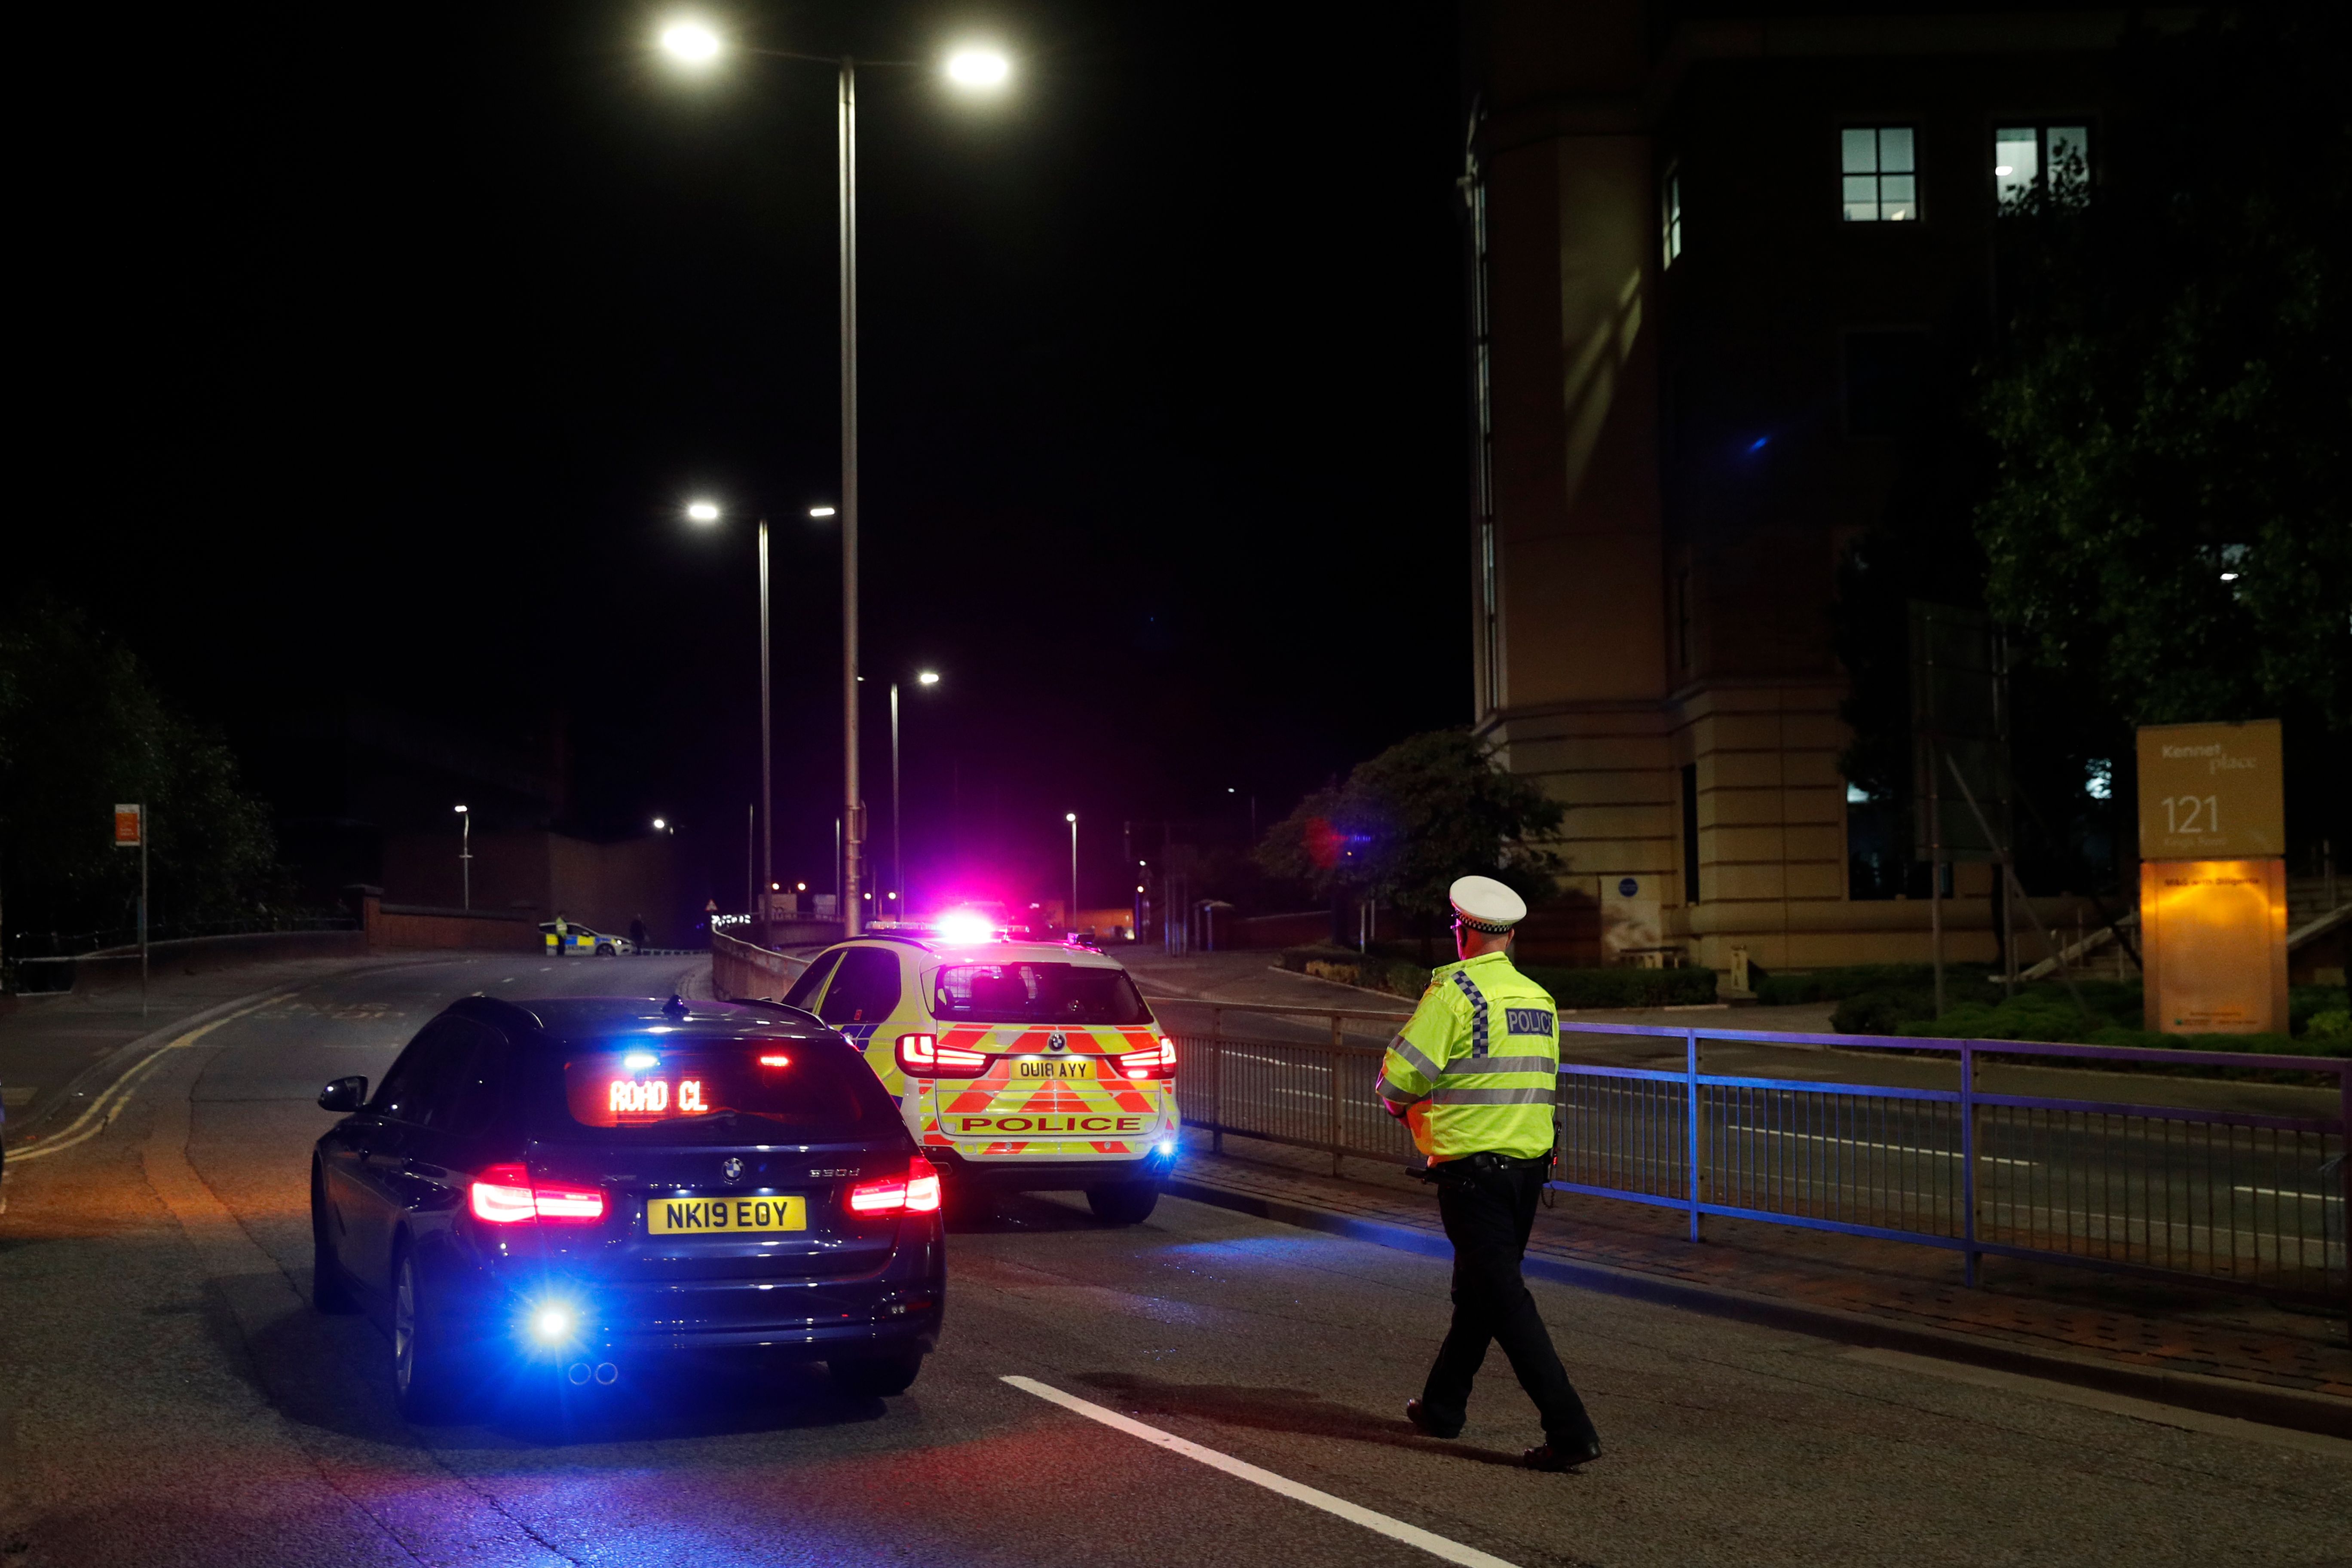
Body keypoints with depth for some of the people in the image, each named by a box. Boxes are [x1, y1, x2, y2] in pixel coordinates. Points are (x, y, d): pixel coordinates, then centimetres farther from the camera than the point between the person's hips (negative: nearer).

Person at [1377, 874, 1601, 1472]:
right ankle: (1442, 1406, 32)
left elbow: (1400, 1075, -15)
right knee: (1477, 1290, 20)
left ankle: (1569, 1428, -12)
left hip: (1472, 1166, -8)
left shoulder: (1454, 990, -12)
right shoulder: (1539, 998, 11)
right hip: (1530, 1162, 8)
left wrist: (1400, 1103, 9)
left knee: (1504, 1298, -7)